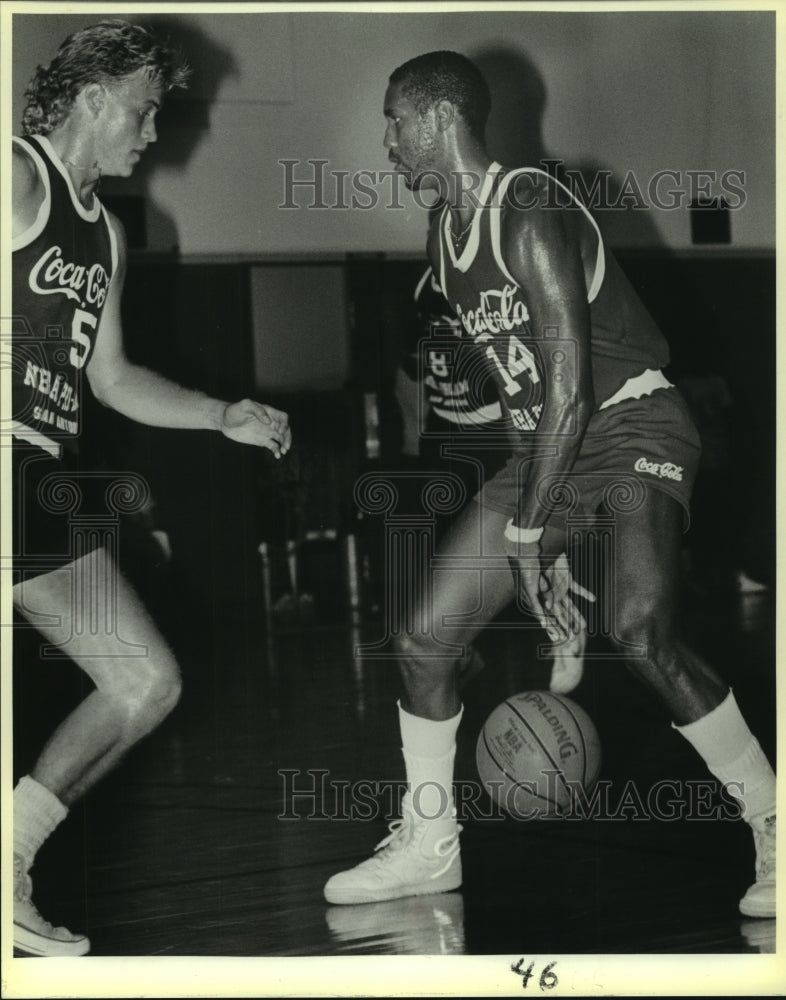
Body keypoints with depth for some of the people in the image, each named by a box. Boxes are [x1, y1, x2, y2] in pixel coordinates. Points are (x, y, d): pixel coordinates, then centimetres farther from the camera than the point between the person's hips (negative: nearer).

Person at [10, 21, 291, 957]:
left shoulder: (107, 231, 23)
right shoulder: (20, 179, -5)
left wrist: (224, 417, 20)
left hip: (45, 488, 10)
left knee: (148, 683, 7)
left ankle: (7, 868, 13)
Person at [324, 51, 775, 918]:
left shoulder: (529, 214, -20)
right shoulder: (445, 237, 9)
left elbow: (569, 387, -24)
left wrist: (527, 532, -22)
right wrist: (536, 521, 10)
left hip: (633, 421, -9)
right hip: (549, 440, 9)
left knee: (640, 633, -30)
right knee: (422, 641, 4)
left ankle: (775, 836, -16)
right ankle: (428, 847, 22)